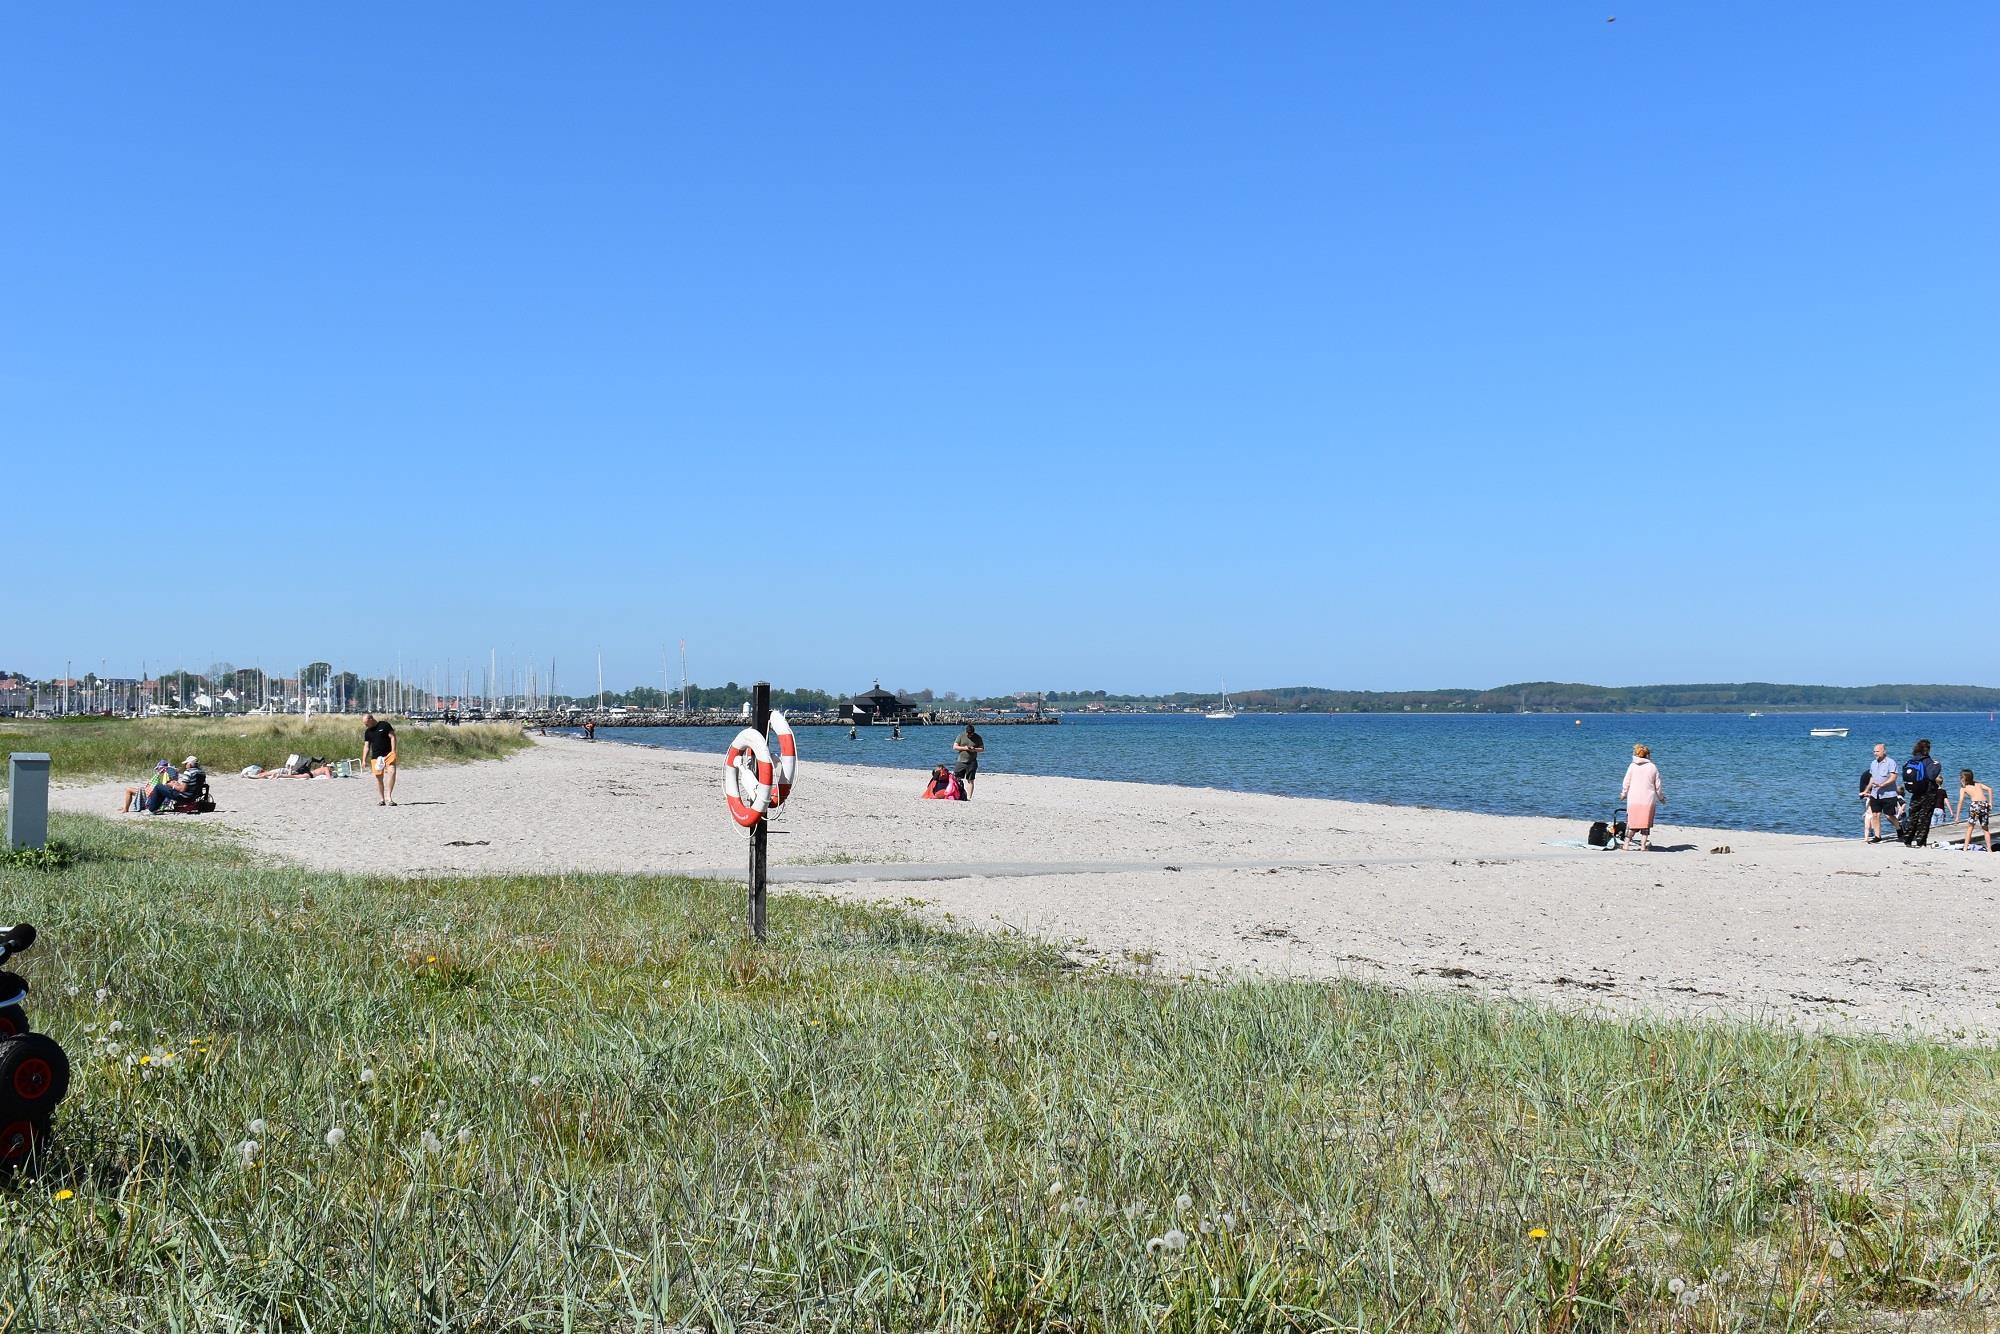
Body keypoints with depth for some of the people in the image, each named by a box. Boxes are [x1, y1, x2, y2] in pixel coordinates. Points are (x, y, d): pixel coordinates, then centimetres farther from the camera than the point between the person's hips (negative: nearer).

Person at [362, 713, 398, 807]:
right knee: (379, 778, 4)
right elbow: (366, 746, 15)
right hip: (376, 757, 4)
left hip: (388, 754, -4)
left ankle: (388, 796, -22)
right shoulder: (367, 732, 14)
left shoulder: (384, 725, 1)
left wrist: (393, 751, -11)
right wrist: (364, 760, 6)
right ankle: (381, 799, 14)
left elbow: (392, 737, -2)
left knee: (392, 772, -23)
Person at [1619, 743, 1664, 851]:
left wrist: (1623, 794, 18)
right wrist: (1661, 798, 20)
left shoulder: (1632, 766, 2)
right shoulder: (1653, 767, 2)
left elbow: (1626, 783, 3)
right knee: (1646, 823, 8)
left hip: (1633, 799, 0)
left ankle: (1626, 844, 3)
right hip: (1648, 799, 0)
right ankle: (1643, 846, 4)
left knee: (1632, 822, 8)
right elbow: (1658, 785, 6)